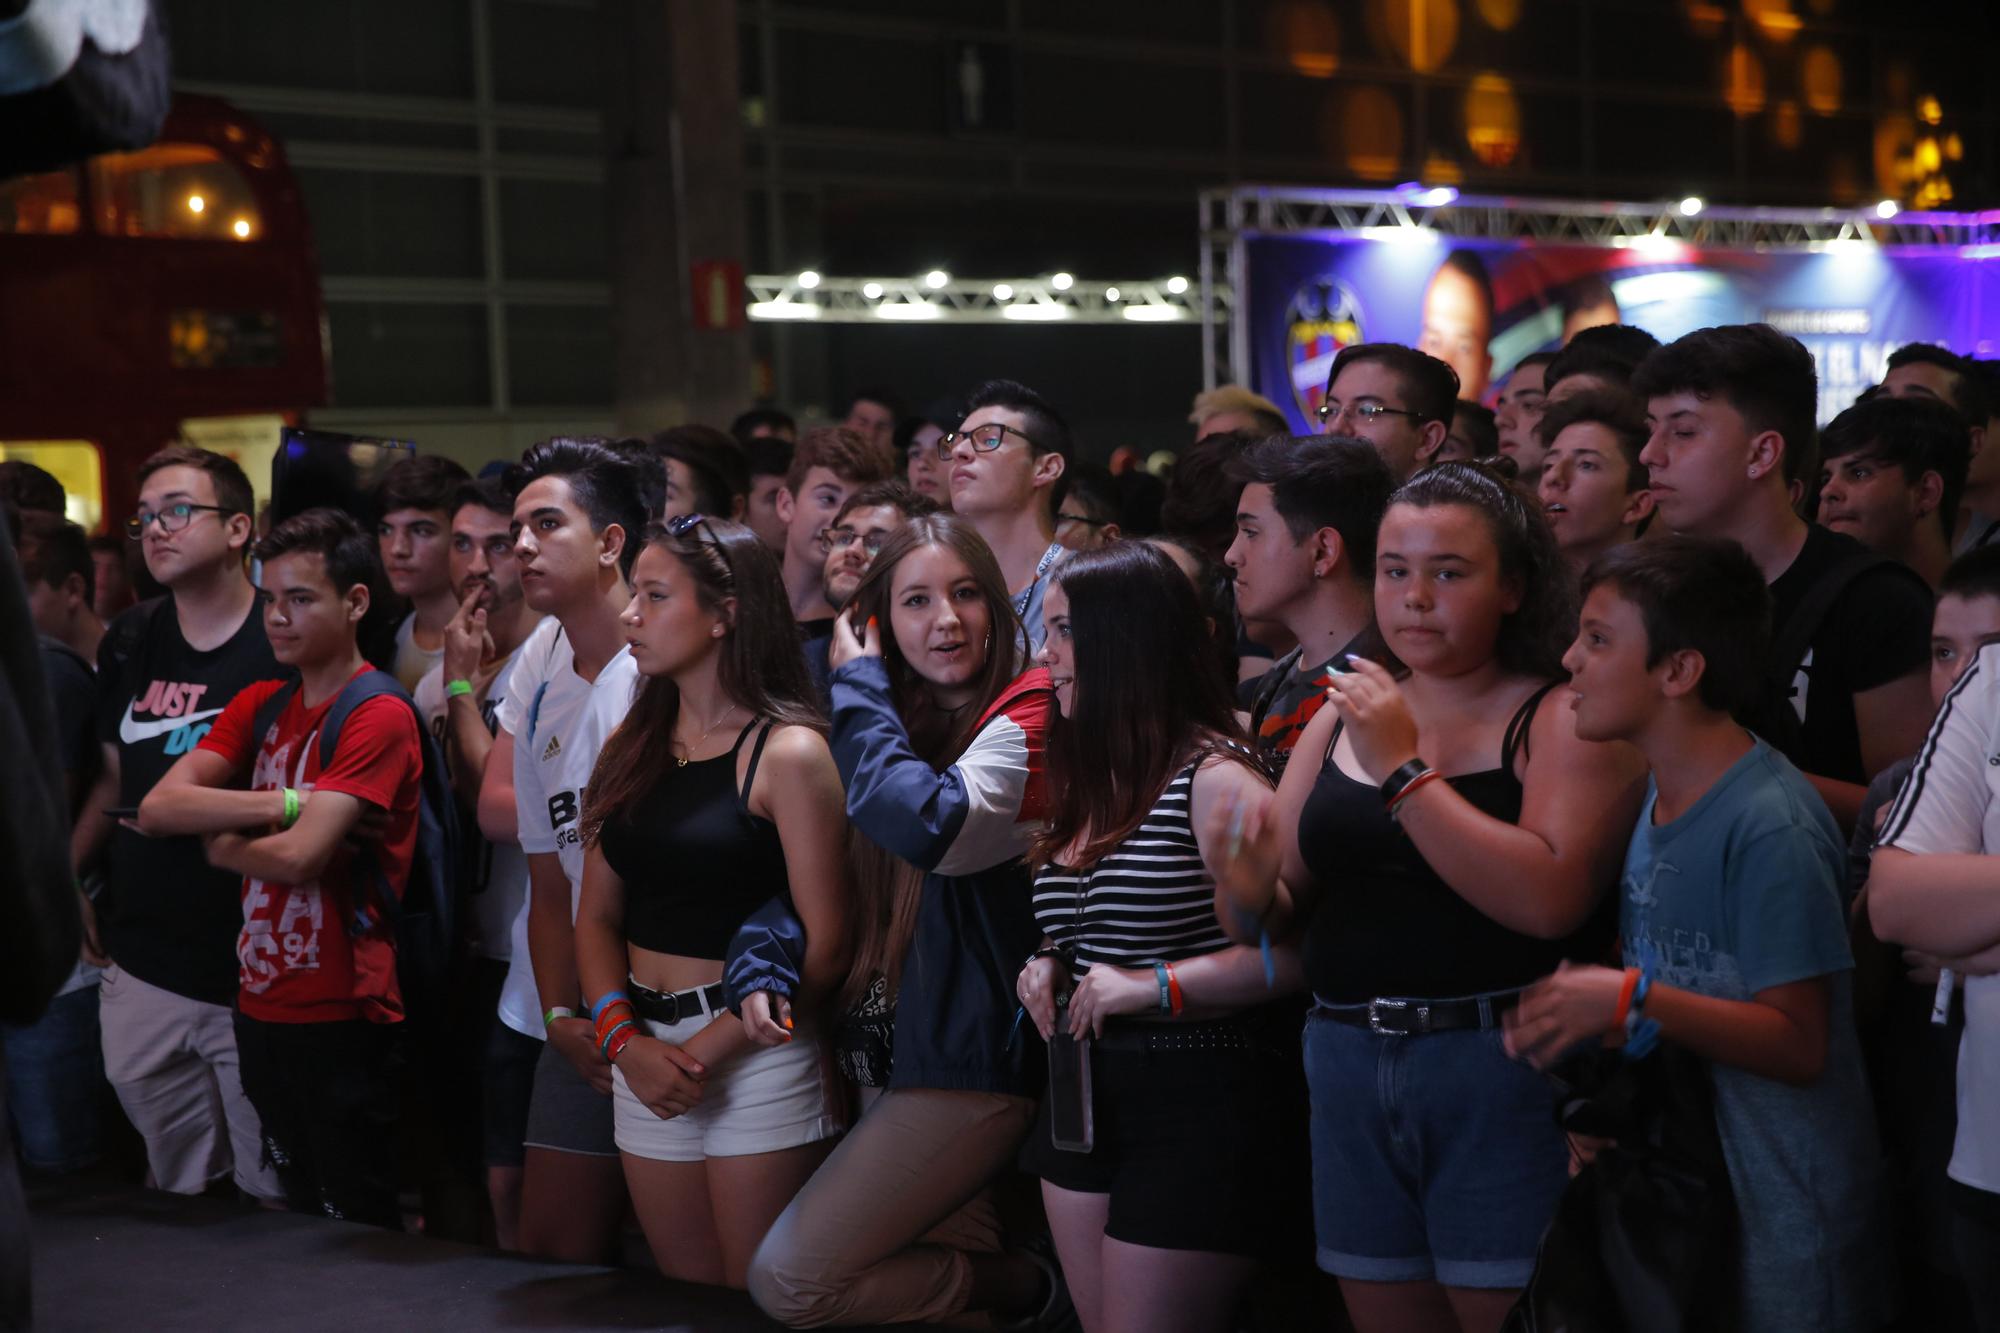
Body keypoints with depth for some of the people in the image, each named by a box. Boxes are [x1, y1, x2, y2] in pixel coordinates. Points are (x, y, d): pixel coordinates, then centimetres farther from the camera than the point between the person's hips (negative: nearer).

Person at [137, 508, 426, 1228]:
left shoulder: (379, 716, -12)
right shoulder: (259, 704, 10)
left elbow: (299, 857, -21)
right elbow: (158, 807, -3)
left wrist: (223, 844, -2)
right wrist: (290, 803, -14)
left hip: (340, 1019, -7)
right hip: (261, 1006, 7)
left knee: (359, 1226, 2)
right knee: (296, 1221, 17)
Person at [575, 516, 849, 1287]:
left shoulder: (787, 754, -9)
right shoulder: (632, 750, 11)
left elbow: (822, 945, -12)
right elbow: (597, 914, 10)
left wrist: (707, 1049, -15)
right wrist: (626, 1042, -6)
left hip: (756, 1054, -6)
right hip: (645, 1056, 6)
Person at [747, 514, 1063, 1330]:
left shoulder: (1026, 717, -12)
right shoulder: (900, 723, 11)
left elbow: (929, 825, -30)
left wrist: (857, 682, -17)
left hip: (970, 1058, -8)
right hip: (888, 1049, 8)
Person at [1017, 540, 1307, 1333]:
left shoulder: (1214, 778, -15)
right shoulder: (1092, 778, 12)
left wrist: (1155, 985, -23)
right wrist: (1050, 965, 6)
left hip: (1196, 1102, -8)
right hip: (1085, 1097, 9)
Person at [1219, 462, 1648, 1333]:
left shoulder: (1565, 720, -5)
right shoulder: (1340, 722, 12)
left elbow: (1550, 899, -22)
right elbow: (1270, 918, 12)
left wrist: (1403, 772, -19)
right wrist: (1251, 888, -11)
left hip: (1504, 1072, -5)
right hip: (1348, 1069, 5)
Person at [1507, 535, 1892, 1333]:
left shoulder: (1770, 827, -21)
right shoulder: (1657, 802, 6)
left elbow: (1797, 1045, -21)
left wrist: (1633, 1003, -27)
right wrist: (1581, 1007, -2)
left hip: (1782, 1203, -8)